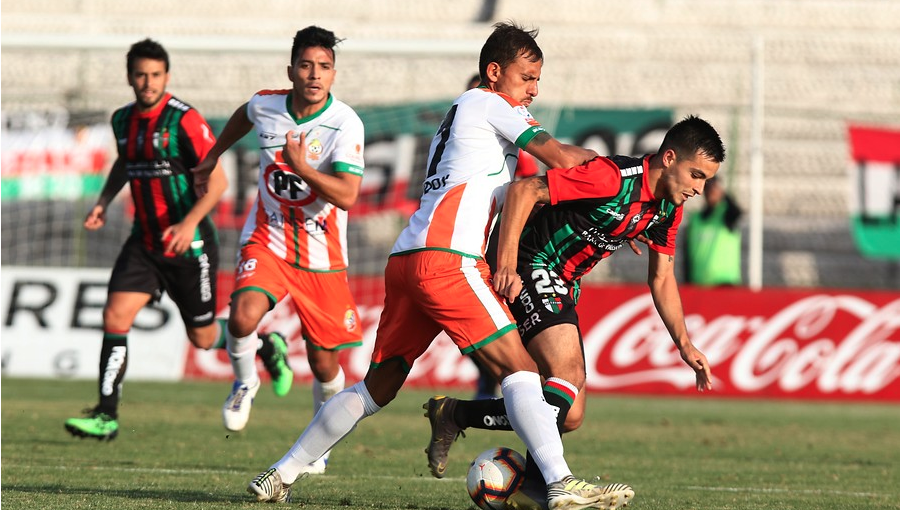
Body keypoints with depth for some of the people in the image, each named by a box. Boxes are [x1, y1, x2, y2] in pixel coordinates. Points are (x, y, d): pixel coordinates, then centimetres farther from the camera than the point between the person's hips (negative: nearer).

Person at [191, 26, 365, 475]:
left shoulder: (345, 125, -19)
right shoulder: (265, 106, -6)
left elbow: (347, 195, -28)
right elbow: (244, 115, 21)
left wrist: (302, 168, -38)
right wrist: (214, 154, 32)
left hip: (322, 255, -2)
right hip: (267, 240, 2)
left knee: (323, 361, 5)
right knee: (243, 318, -26)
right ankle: (244, 383, 7)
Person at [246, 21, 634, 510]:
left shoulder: (460, 111, 30)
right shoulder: (491, 104, 4)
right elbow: (559, 157, -5)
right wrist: (595, 157, 14)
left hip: (405, 259, 9)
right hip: (446, 260, -9)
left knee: (378, 386, 17)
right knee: (518, 367, -12)